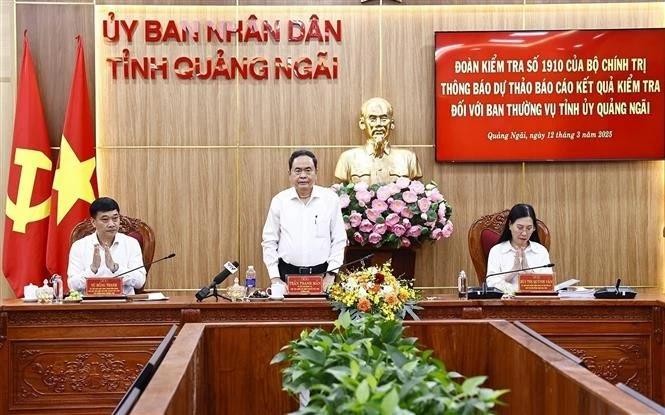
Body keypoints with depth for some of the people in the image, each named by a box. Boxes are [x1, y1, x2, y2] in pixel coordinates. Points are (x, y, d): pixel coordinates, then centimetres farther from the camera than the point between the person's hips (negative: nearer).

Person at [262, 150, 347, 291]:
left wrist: (331, 274, -2)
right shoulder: (279, 200, 3)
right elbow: (269, 241, 6)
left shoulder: (330, 199, 2)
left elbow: (339, 240, 4)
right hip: (287, 273, 0)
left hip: (321, 274, 0)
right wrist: (274, 278, 0)